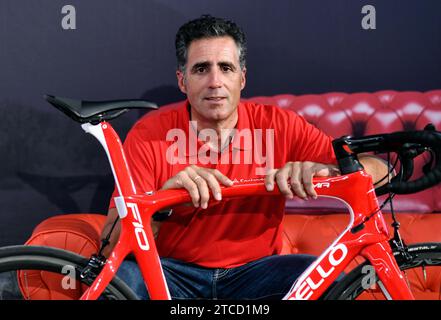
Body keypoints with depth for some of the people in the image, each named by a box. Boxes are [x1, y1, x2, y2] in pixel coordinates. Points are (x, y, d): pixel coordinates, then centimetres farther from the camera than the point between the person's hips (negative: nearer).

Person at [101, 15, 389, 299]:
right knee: (122, 276, -30)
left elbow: (377, 170, -10)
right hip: (175, 271, 0)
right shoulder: (149, 135, -10)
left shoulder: (278, 125, -8)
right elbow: (112, 244, -14)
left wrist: (323, 169, -33)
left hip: (254, 271, 1)